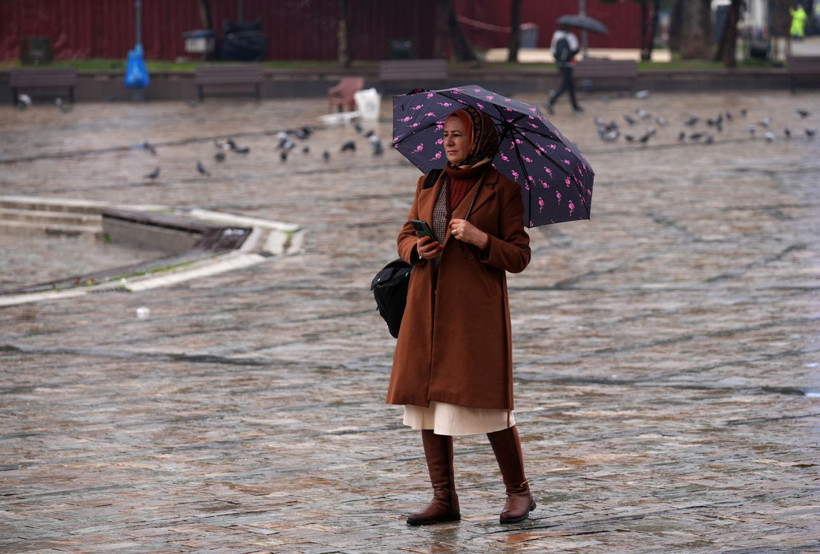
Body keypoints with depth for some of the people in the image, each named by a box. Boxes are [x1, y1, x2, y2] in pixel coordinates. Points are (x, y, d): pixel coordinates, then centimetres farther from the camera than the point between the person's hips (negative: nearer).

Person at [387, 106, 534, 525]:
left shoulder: (502, 189, -1)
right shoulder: (429, 184, 14)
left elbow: (519, 257, -2)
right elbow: (405, 236, 19)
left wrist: (479, 238, -17)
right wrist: (416, 249, -3)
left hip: (476, 310, -5)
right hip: (427, 307, 5)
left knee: (487, 403, -7)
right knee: (426, 402, 3)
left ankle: (518, 492, 9)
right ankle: (444, 499, 10)